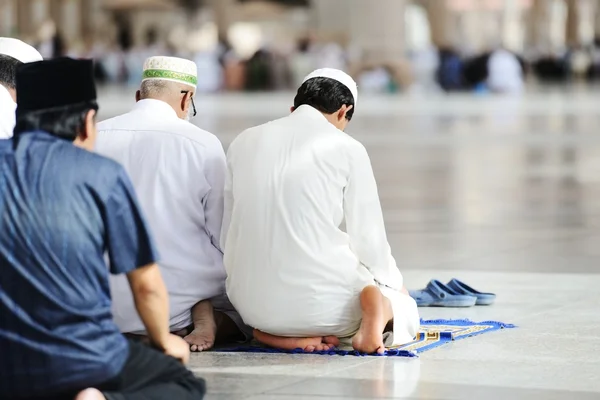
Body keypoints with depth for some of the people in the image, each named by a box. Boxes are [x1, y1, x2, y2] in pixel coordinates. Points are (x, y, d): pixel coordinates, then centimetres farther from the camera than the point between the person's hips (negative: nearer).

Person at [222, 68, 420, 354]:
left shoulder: (244, 142, 7)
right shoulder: (347, 149, -5)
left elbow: (226, 234, 12)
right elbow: (368, 237, -1)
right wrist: (395, 286, 19)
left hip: (252, 301, 4)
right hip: (319, 296, -4)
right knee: (405, 311, 24)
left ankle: (273, 331, 4)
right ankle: (376, 307, -11)